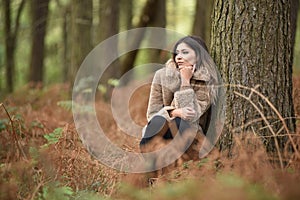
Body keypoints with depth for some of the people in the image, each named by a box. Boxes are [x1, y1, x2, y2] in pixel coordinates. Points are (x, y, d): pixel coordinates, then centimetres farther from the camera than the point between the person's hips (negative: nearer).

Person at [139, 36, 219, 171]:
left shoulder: (207, 82, -7)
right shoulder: (162, 75, -2)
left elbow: (191, 115, -18)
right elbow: (153, 112, -3)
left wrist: (186, 81, -17)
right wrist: (176, 112, -24)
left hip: (189, 135, -1)